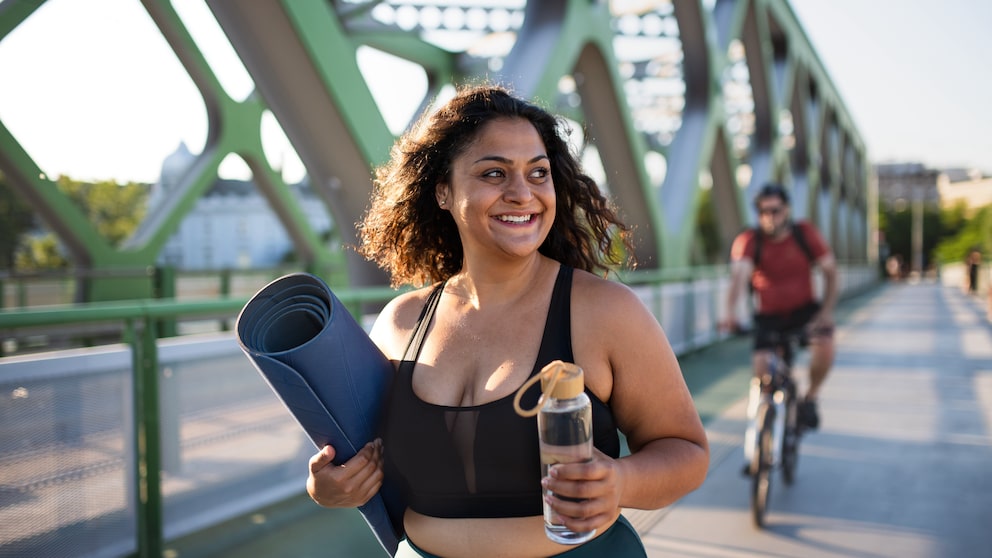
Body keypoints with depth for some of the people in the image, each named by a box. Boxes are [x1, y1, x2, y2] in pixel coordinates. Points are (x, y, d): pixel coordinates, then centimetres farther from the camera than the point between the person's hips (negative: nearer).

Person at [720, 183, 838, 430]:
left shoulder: (805, 233, -8)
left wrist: (826, 311, -15)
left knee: (825, 342, -28)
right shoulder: (748, 240, -15)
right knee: (761, 370, -20)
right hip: (768, 316, -1)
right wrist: (730, 310, -50)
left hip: (804, 309, 1)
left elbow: (830, 270, -3)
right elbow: (739, 273, -32)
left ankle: (810, 397, 0)